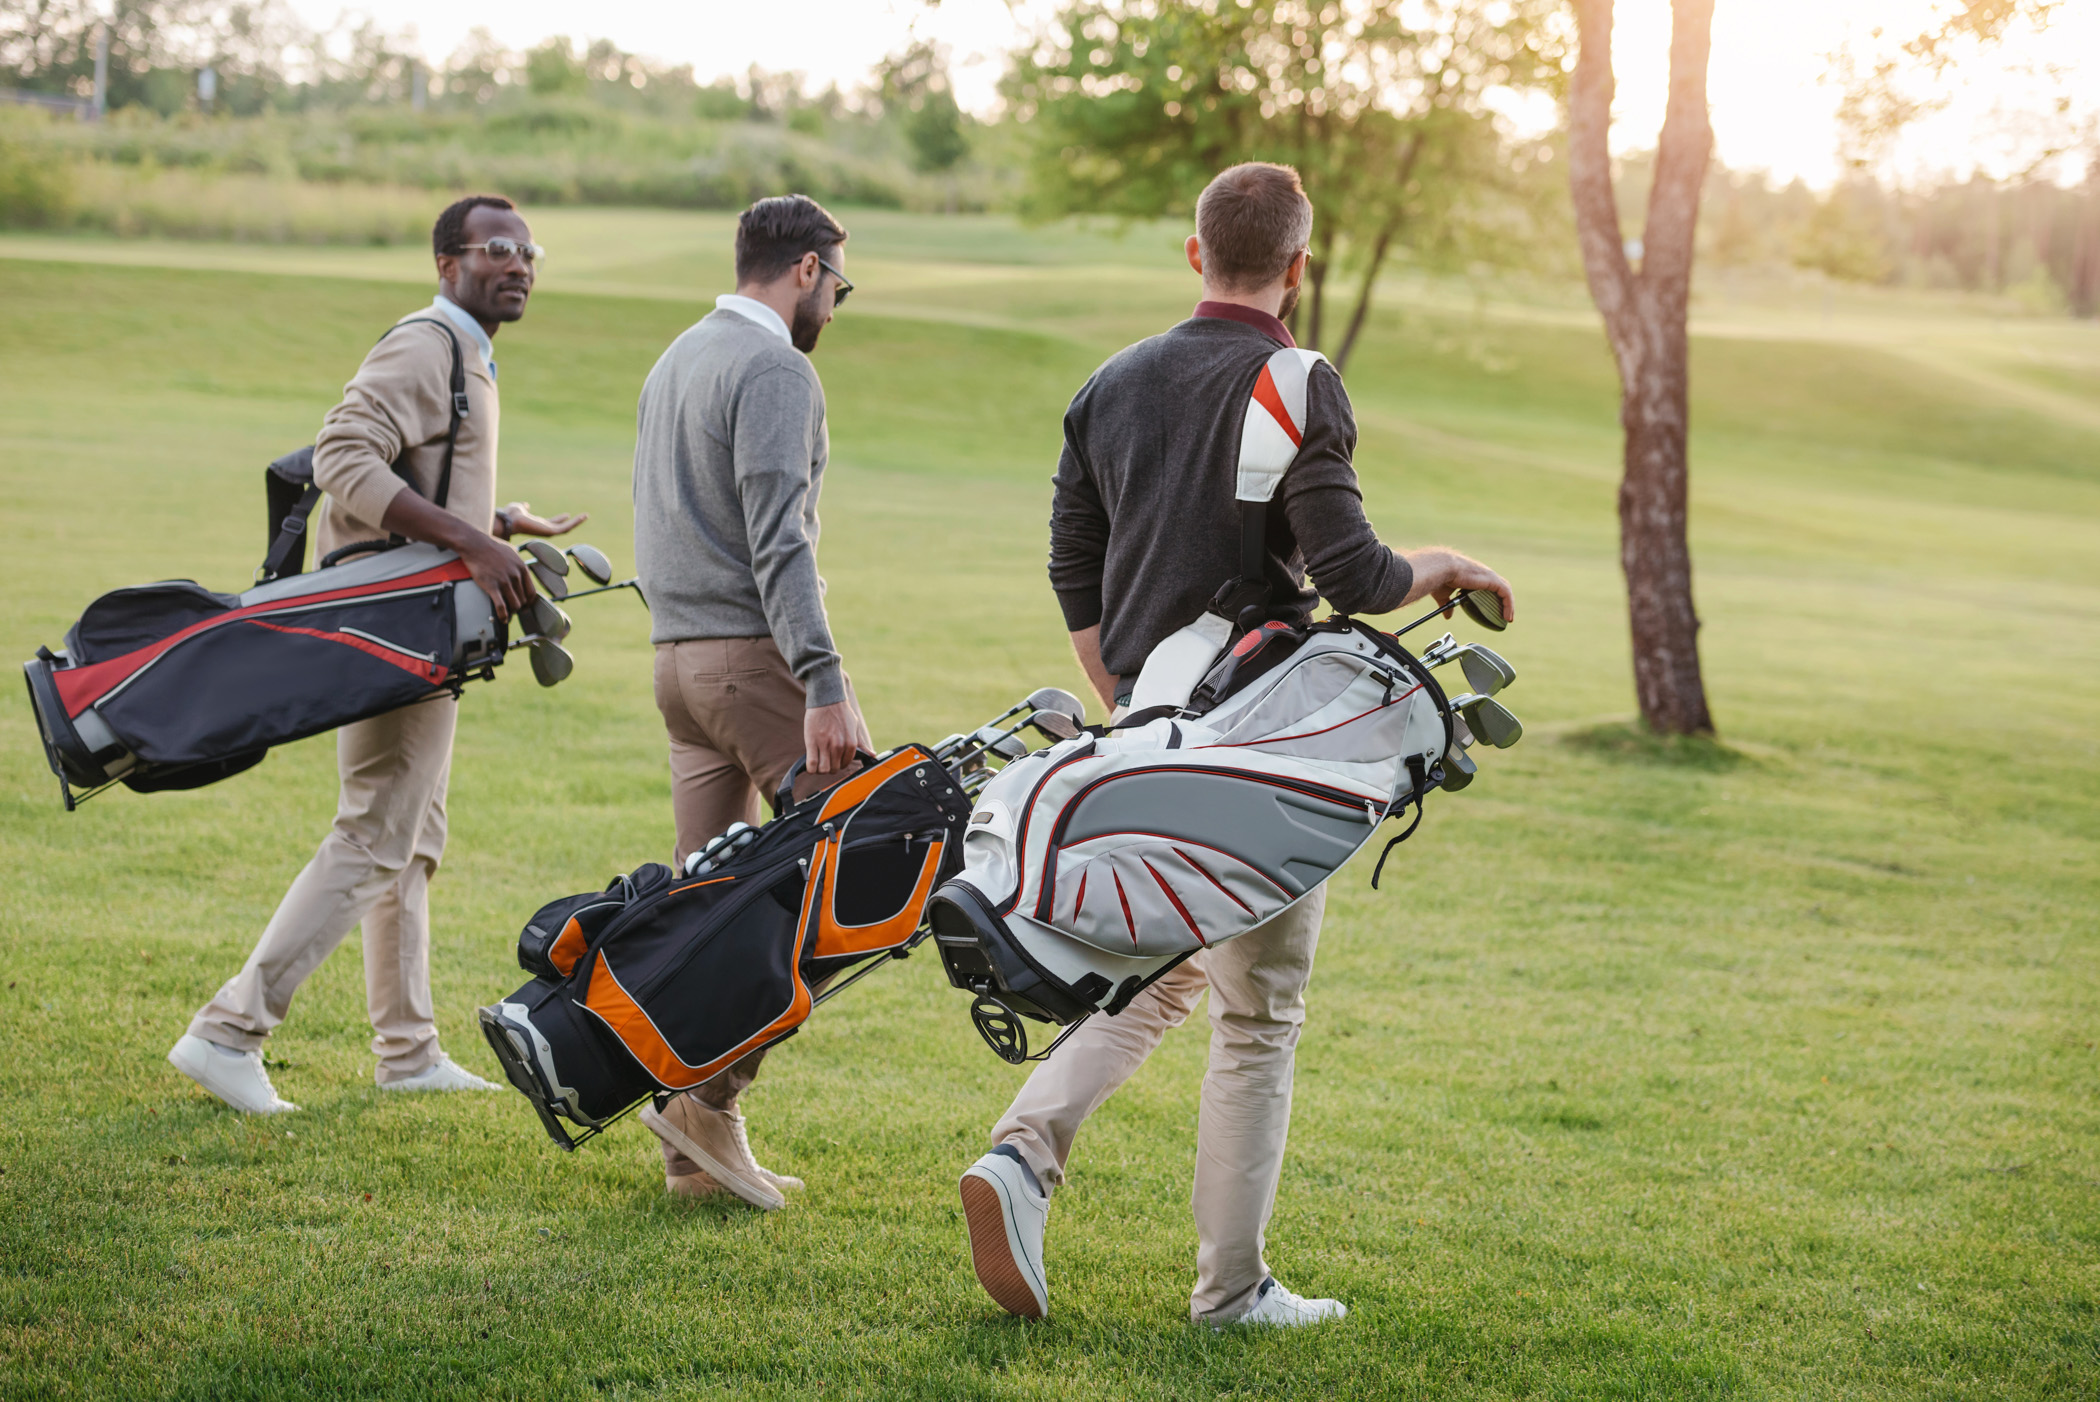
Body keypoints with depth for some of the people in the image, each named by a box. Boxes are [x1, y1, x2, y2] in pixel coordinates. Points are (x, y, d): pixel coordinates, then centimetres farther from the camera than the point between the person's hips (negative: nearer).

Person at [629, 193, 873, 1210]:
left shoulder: (676, 360, 20)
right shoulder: (775, 370, -10)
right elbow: (778, 542, -19)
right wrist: (825, 687, -23)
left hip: (678, 655, 9)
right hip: (752, 648, -9)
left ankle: (697, 1152, 9)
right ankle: (710, 1090, -9)